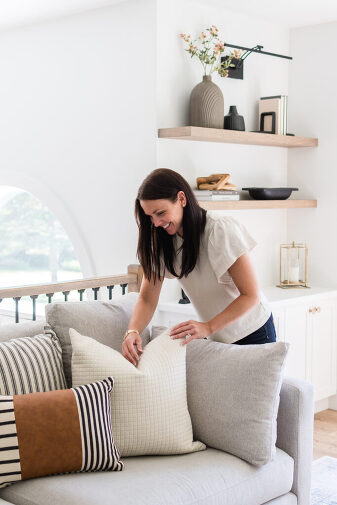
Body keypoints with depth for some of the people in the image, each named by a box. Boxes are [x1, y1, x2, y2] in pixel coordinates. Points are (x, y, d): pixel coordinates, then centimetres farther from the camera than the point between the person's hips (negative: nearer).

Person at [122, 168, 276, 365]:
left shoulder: (222, 231, -25)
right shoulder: (160, 242, -8)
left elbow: (250, 295, -24)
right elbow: (147, 299, -8)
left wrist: (208, 327, -35)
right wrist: (133, 331, -29)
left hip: (253, 333, -4)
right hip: (214, 337, 4)